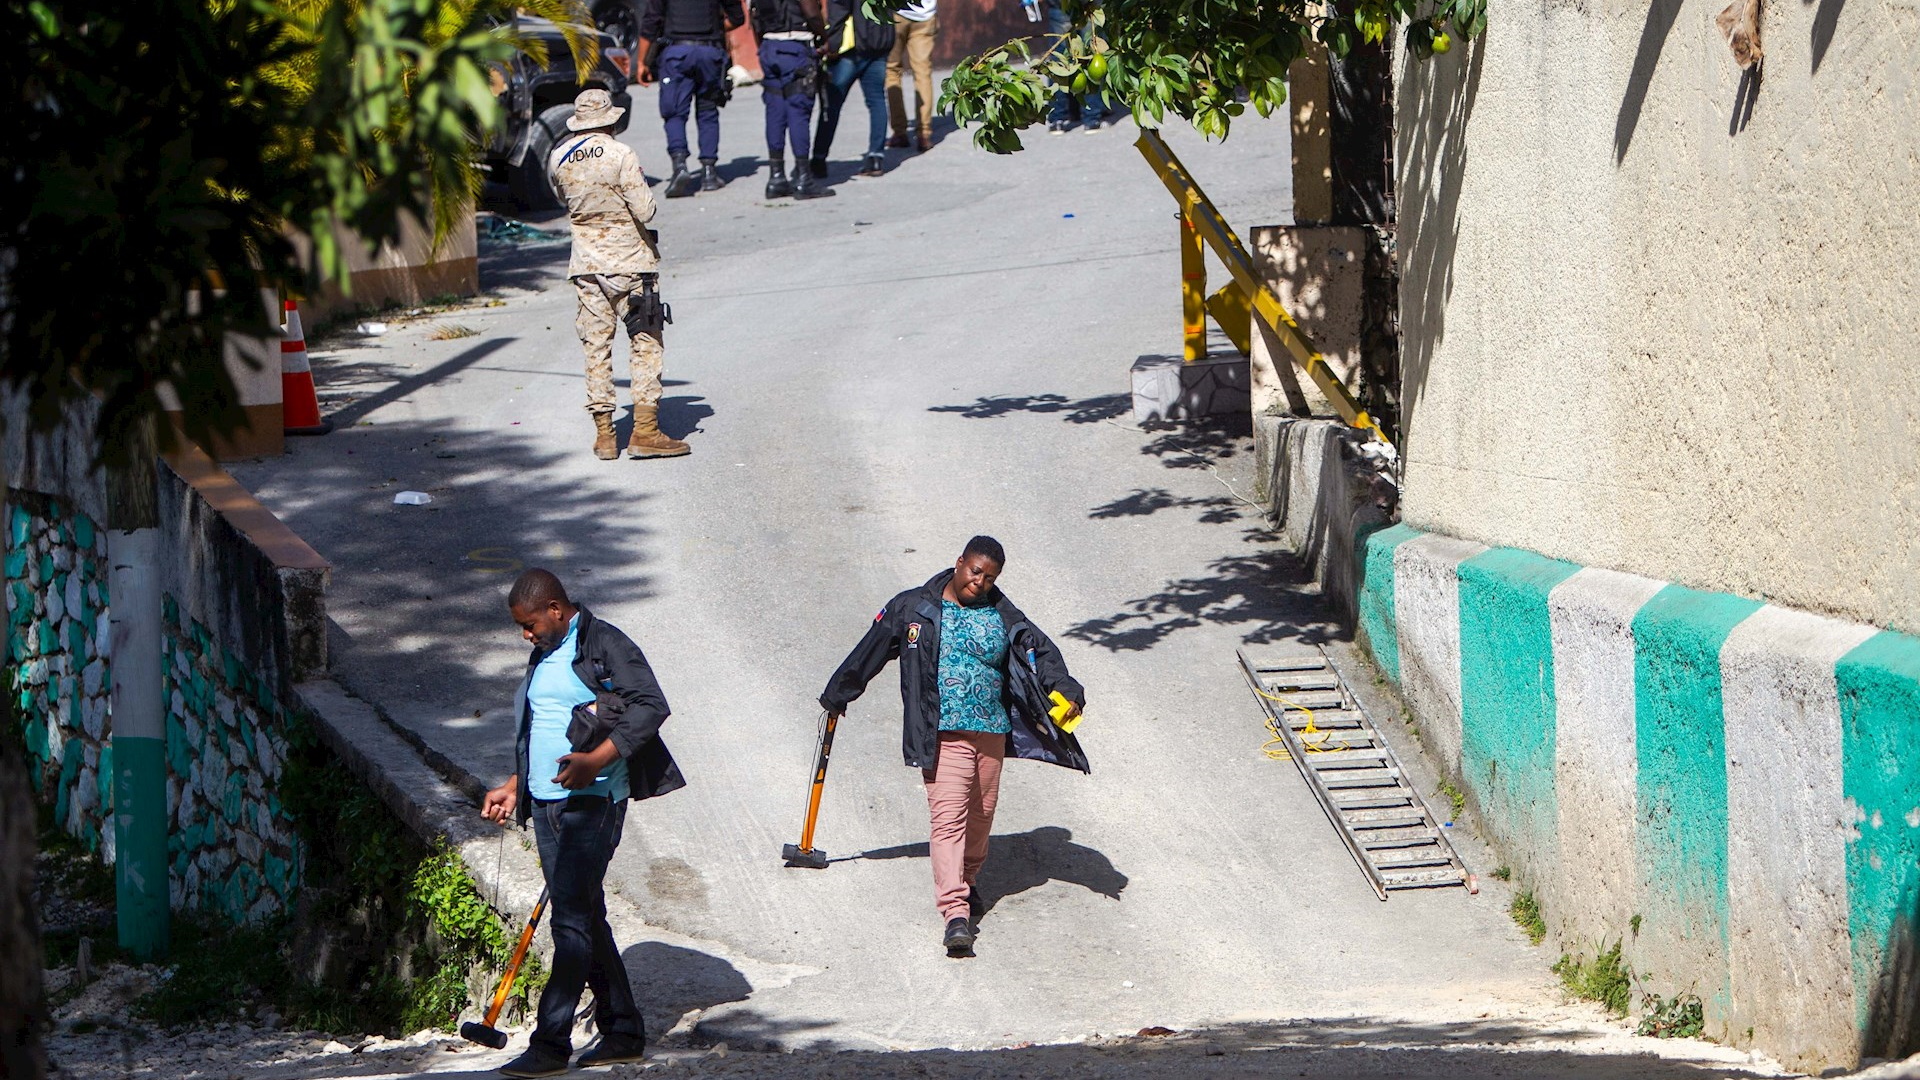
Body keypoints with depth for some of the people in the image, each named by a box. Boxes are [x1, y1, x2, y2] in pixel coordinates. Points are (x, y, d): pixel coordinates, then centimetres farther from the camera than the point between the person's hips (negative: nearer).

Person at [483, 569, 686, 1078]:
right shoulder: (545, 656, 20)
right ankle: (622, 1031, 16)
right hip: (546, 804, 9)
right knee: (584, 918, 9)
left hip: (591, 801, -9)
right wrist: (514, 787, 22)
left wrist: (595, 760, -26)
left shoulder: (604, 645, -7)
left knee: (572, 918, -12)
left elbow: (651, 706, -17)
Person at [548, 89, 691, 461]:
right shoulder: (620, 155, -14)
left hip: (586, 262, 5)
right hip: (629, 262, -5)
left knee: (596, 347, 8)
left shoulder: (559, 159, 1)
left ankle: (603, 435, 8)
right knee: (646, 344, 2)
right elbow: (645, 210, -14)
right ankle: (645, 431, -4)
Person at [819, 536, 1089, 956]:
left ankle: (967, 883, 39)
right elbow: (869, 652, 9)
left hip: (992, 731, 4)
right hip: (942, 733, -4)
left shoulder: (1003, 617, 5)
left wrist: (1066, 690, -24)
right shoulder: (914, 609, 0)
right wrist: (836, 695, 18)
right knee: (949, 817, -14)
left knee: (980, 814, 14)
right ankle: (955, 912, -22)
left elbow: (1041, 653, -4)